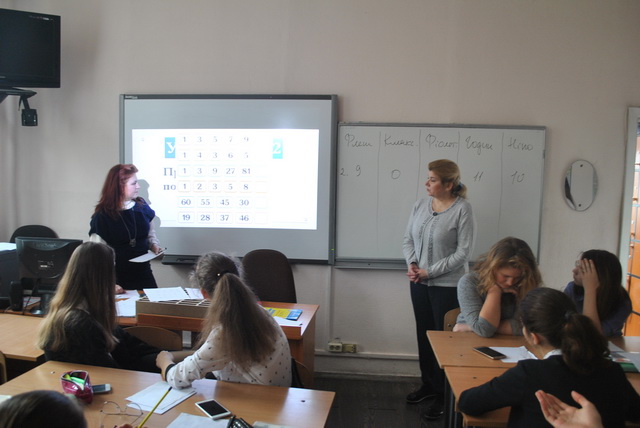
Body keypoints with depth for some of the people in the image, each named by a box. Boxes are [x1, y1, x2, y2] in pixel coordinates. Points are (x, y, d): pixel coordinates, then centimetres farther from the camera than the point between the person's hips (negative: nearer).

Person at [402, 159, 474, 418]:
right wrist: (412, 264, -8)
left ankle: (444, 395, 19)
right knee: (424, 335, 15)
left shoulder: (462, 209, -13)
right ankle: (428, 385, 34)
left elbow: (463, 253, -14)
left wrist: (429, 272, -15)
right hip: (418, 283, 5)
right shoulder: (421, 205, 2)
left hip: (447, 285, -5)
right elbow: (408, 239, 10)